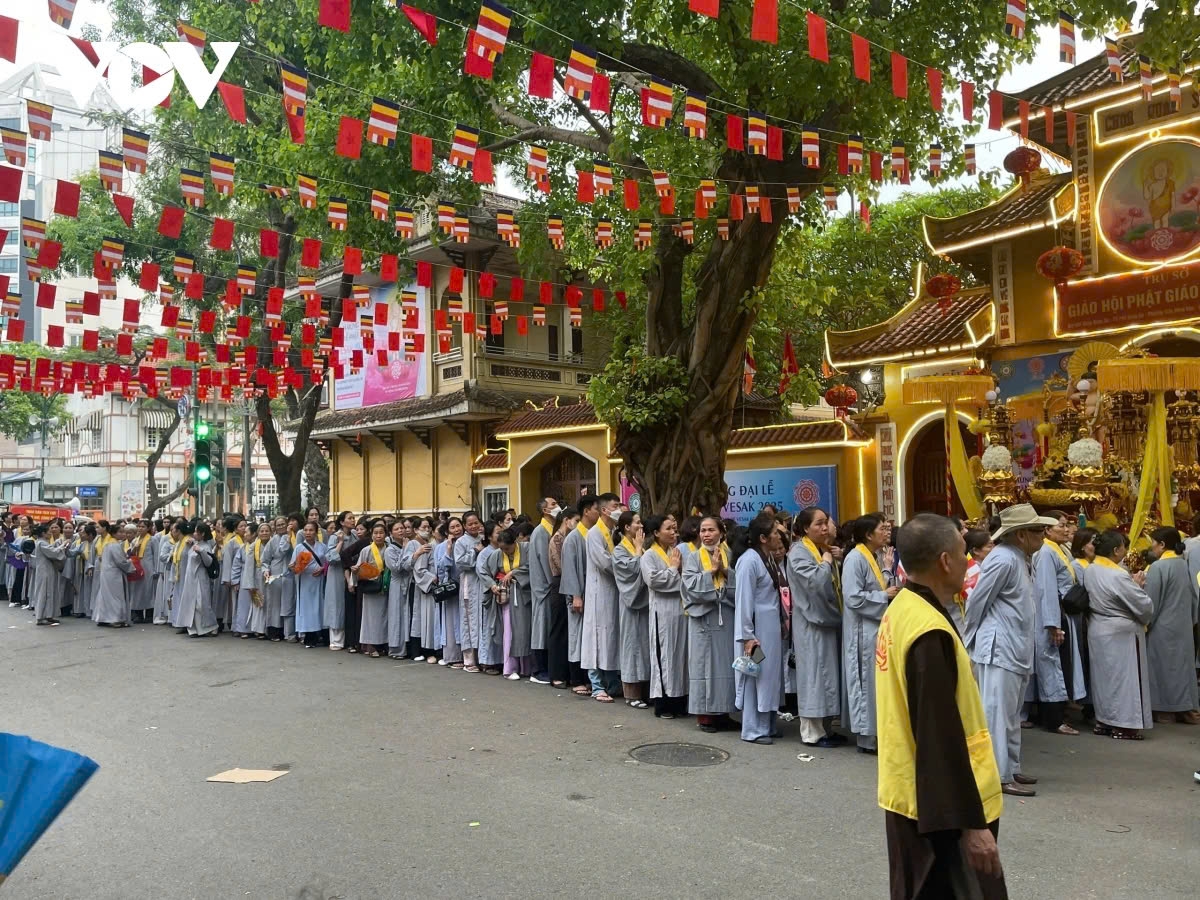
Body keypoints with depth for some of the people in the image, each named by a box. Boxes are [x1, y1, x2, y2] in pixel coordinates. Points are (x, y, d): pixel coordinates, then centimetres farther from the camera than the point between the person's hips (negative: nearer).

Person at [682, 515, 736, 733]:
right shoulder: (692, 558, 3)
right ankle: (703, 714, 6)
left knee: (725, 663, 6)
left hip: (726, 617, 3)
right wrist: (711, 570, -11)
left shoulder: (729, 556, 9)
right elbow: (691, 586, -11)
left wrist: (724, 570, -13)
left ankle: (722, 712, 16)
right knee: (704, 664, 0)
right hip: (702, 618, -3)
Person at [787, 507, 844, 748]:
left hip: (827, 619, 8)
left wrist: (837, 560, -1)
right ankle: (811, 732, 3)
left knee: (825, 672, 11)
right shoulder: (798, 552, -12)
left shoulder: (823, 549, 13)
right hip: (811, 622, -8)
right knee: (814, 672, -4)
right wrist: (826, 562, -11)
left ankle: (823, 728, 19)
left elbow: (836, 582, 14)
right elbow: (816, 582, -26)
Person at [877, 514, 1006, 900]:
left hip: (909, 794, 9)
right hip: (937, 805, -9)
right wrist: (970, 823, -19)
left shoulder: (900, 610, 4)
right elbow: (942, 739, -25)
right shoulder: (930, 634, -26)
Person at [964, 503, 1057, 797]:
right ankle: (1000, 776, 1)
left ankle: (1011, 768, 26)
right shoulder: (1003, 559, -17)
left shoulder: (1019, 559, 14)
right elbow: (976, 603, -14)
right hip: (999, 649, -10)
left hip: (1017, 650, 10)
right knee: (998, 714, -4)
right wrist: (970, 643, -4)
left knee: (1012, 714, 16)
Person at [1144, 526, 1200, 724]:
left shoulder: (1158, 567, -18)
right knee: (1182, 663, 12)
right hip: (1183, 626, 7)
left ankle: (1165, 710, 8)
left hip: (1162, 627, -7)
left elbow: (1151, 601, -16)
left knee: (1164, 665, 2)